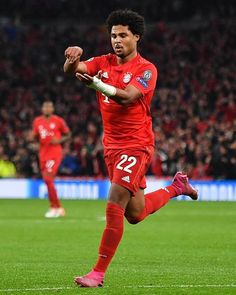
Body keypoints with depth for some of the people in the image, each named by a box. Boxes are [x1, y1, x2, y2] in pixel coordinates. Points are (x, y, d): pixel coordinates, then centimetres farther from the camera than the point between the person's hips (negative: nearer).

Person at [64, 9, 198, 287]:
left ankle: (99, 272, -13)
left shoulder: (146, 69, -10)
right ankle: (176, 187, 43)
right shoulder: (104, 62, 6)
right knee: (135, 214, 17)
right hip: (111, 145, 7)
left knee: (115, 206, -18)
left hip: (135, 145, -7)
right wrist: (73, 58, -35)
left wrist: (95, 83, -43)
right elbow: (72, 69, -11)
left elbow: (127, 96, -27)